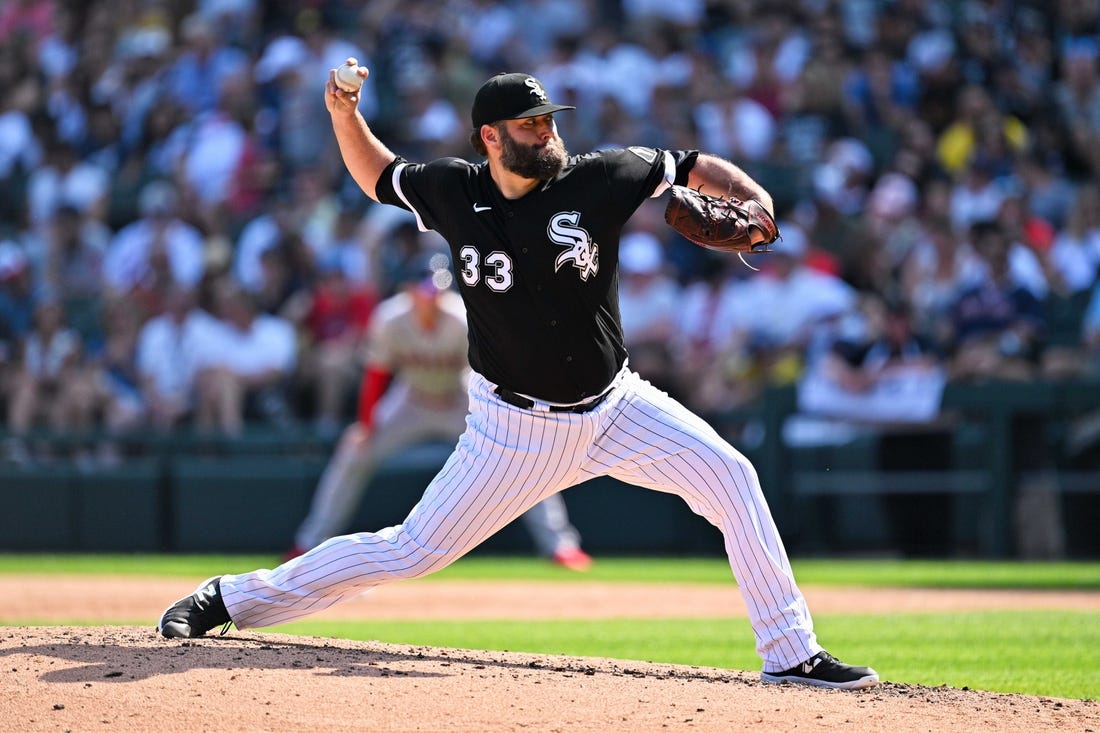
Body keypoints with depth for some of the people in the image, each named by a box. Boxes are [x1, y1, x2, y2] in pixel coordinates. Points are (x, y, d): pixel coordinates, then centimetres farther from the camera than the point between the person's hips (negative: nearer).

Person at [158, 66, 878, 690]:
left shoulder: (598, 179, -9)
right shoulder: (453, 193, -6)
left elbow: (696, 167, 0)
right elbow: (376, 173, 13)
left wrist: (753, 203, -20)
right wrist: (344, 113, -5)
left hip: (615, 409, 1)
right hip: (515, 427, -1)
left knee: (729, 476, -15)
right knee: (410, 550, -2)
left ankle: (791, 653, -8)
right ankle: (234, 598, 13)